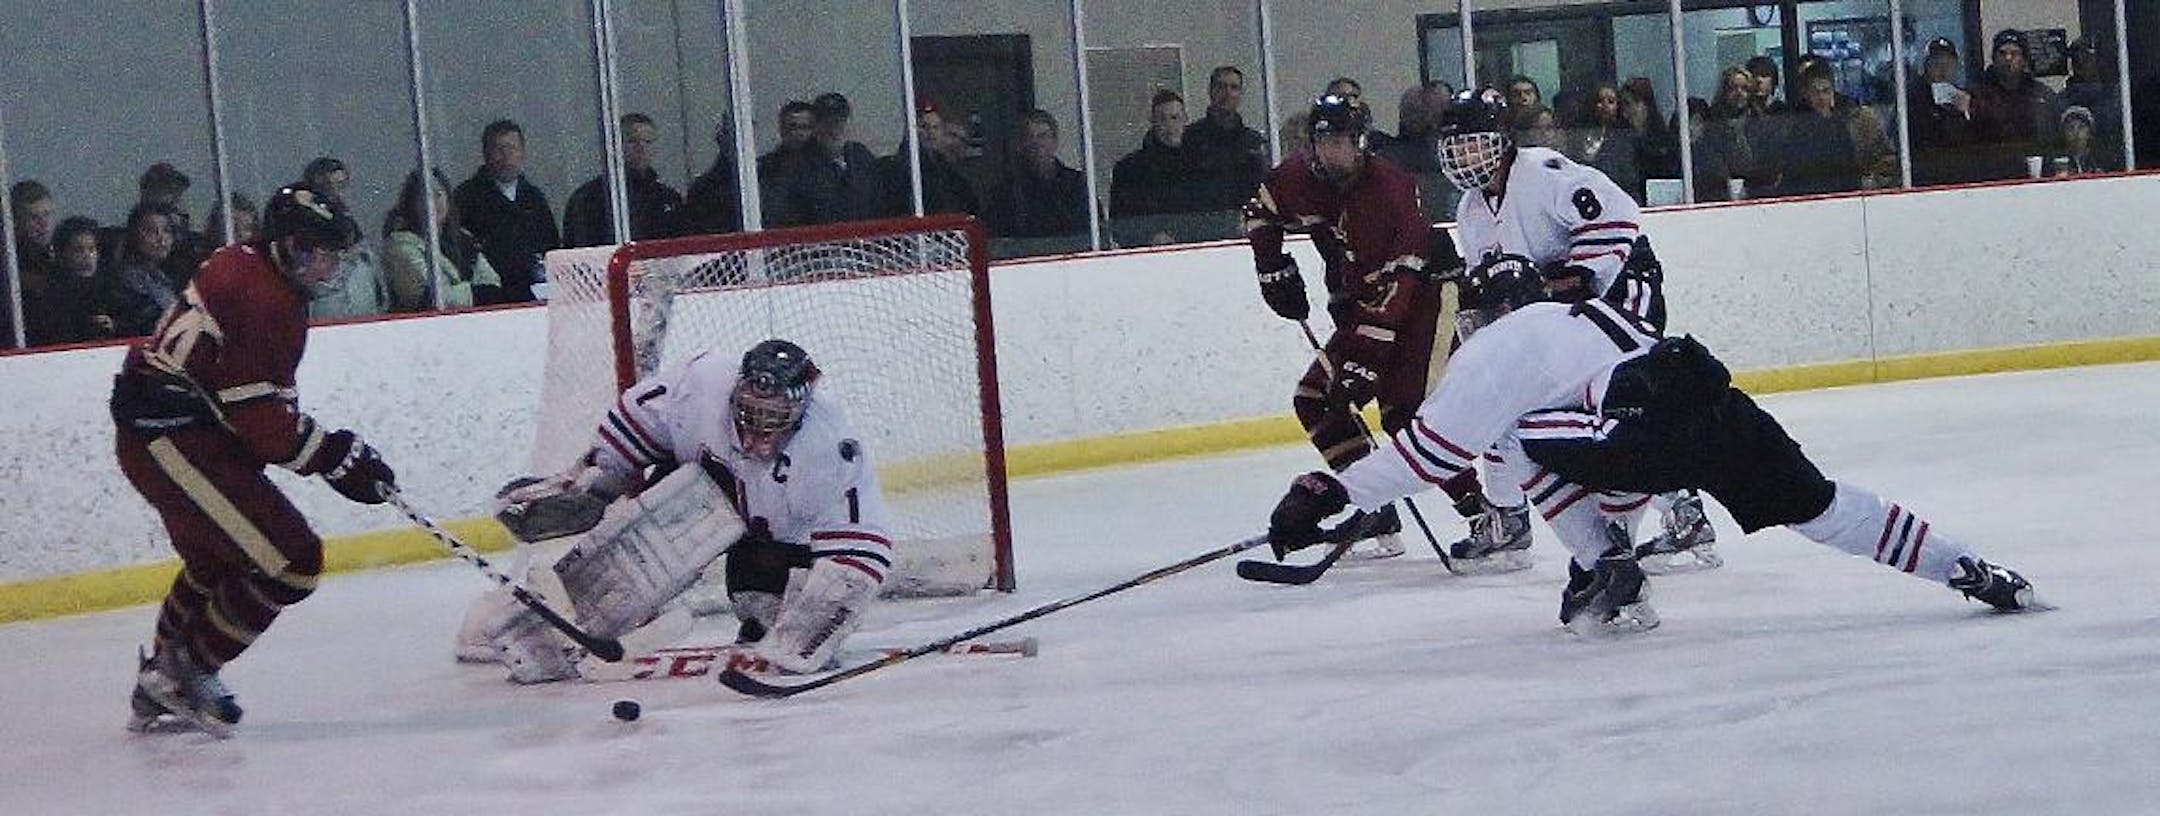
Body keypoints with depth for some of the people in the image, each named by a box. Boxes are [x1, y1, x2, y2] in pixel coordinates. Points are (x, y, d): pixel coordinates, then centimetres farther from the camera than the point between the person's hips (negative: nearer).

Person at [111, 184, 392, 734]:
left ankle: (160, 692, 40)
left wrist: (332, 448, 14)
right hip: (173, 439, -11)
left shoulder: (243, 267, 14)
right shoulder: (263, 298, -19)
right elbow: (260, 418, -21)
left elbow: (262, 398, 20)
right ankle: (187, 672, 1)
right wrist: (338, 456, -12)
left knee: (217, 561, 29)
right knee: (290, 561, -10)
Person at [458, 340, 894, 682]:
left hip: (785, 537, -1)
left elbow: (861, 550, -37)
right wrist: (582, 481, -8)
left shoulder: (833, 451, -36)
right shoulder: (703, 383, -30)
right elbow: (634, 417, -10)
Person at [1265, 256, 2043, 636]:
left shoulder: (1498, 346, 12)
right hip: (1724, 407, 8)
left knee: (1530, 440, 10)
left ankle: (1608, 580, 5)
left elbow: (1434, 448, 4)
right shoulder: (1579, 313, 36)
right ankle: (1974, 572, 11)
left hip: (1653, 431, -8)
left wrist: (1329, 495, 8)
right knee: (1820, 507, 16)